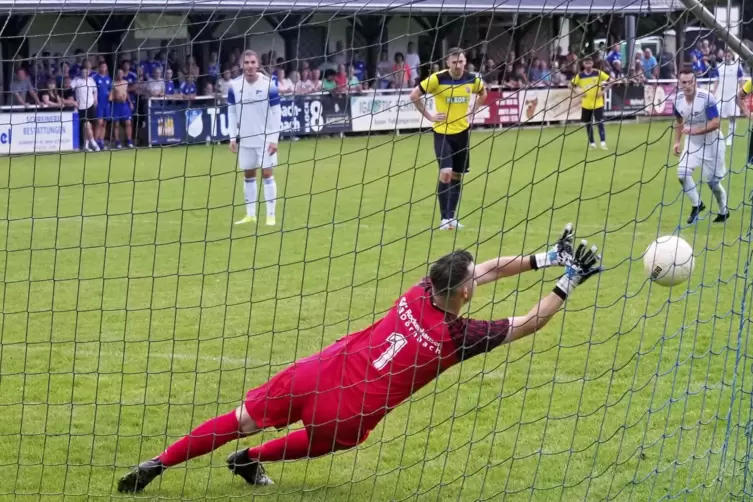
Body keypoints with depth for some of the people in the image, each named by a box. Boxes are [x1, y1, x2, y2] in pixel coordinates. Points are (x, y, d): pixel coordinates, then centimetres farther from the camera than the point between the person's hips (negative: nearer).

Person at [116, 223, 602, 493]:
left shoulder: (421, 291, -1)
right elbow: (529, 323, -6)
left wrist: (544, 258, 8)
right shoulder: (460, 336, -14)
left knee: (242, 421, 13)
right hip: (346, 415, -4)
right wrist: (569, 282, -1)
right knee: (321, 442, 33)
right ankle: (252, 461, 37)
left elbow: (485, 269, 7)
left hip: (321, 371, 4)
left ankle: (157, 464, 12)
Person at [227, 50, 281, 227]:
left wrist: (274, 139, -11)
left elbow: (276, 113, -7)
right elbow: (232, 112, 8)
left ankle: (271, 215, 0)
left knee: (267, 174, -4)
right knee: (248, 175, 9)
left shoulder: (268, 85, -10)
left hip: (265, 139, -3)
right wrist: (233, 137, 3)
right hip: (245, 139, 3)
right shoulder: (235, 86, -1)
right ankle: (250, 215, 17)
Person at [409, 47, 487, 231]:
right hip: (442, 132, -4)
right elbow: (414, 95, -8)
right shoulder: (437, 79, -16)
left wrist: (472, 111, 7)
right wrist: (429, 116, -9)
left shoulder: (472, 80, -4)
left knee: (457, 176, 9)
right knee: (445, 173, -16)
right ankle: (445, 218, -8)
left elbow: (483, 93, 19)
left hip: (462, 132, 4)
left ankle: (452, 217, 21)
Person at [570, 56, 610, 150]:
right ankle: (591, 143, 21)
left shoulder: (598, 73, -6)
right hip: (586, 104, 3)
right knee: (588, 124, 9)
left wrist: (603, 91, -10)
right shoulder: (580, 76, 0)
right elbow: (571, 85, 10)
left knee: (600, 123, -11)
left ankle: (603, 143, -15)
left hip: (598, 103, -3)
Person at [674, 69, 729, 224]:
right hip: (692, 142, 5)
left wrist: (695, 131, -39)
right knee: (683, 173, -12)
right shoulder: (678, 99, -10)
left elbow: (715, 123, -29)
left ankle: (724, 211, 28)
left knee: (712, 180, 3)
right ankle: (697, 205, 11)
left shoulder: (706, 97, -27)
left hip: (711, 142, -5)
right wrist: (677, 141, 2)